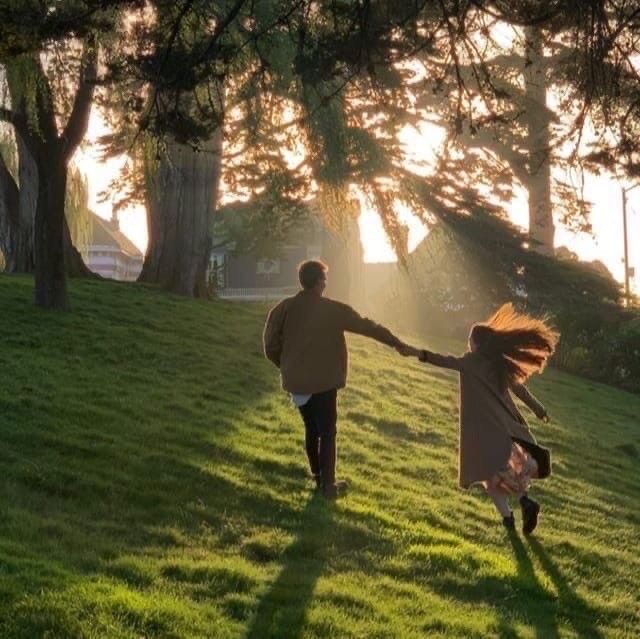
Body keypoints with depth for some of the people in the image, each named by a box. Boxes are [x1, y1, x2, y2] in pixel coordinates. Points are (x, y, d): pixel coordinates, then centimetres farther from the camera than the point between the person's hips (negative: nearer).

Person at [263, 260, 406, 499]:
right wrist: (397, 342, 10)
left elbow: (271, 346, 0)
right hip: (323, 382, -4)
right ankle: (328, 485, 7)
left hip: (296, 382, 4)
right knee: (327, 432, 5)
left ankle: (318, 477, 29)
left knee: (311, 429, 19)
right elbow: (367, 326, -1)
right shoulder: (333, 310, -10)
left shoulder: (284, 308, -3)